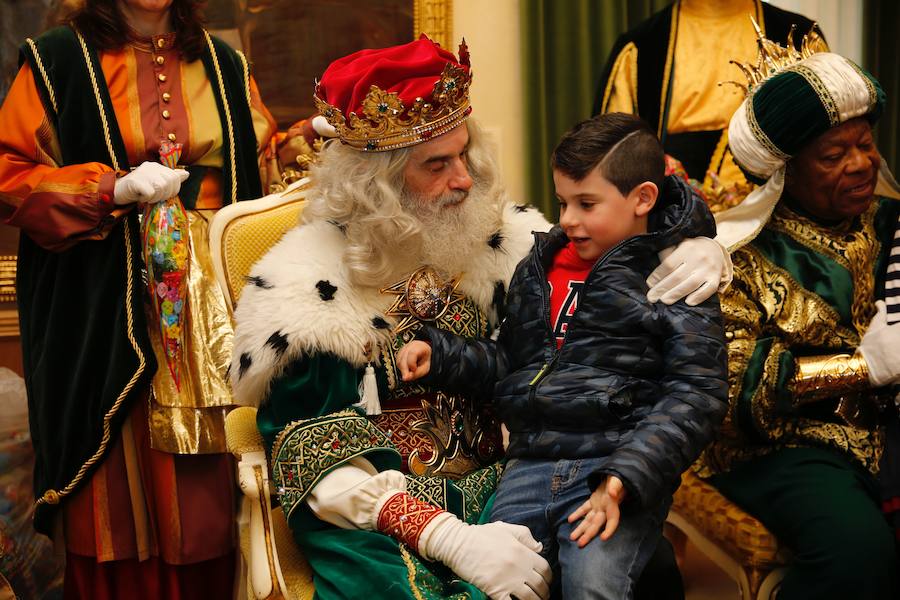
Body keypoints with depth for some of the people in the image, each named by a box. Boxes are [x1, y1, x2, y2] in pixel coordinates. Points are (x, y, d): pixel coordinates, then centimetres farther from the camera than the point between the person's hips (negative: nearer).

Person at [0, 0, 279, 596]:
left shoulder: (224, 66, 15)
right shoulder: (58, 60, 5)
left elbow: (262, 166, 20)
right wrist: (113, 188, -13)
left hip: (214, 296, 3)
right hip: (107, 301, -2)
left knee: (208, 495, 3)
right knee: (123, 495, 0)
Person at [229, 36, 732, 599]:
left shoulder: (499, 237, 2)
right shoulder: (302, 287, -9)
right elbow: (319, 461, -14)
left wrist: (689, 254, -11)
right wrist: (450, 538, -27)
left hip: (494, 482, 4)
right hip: (376, 516, -3)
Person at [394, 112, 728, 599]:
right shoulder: (540, 266, 19)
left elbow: (695, 395, -8)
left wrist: (625, 480, -19)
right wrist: (438, 355, 11)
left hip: (615, 467, -5)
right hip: (531, 463, 5)